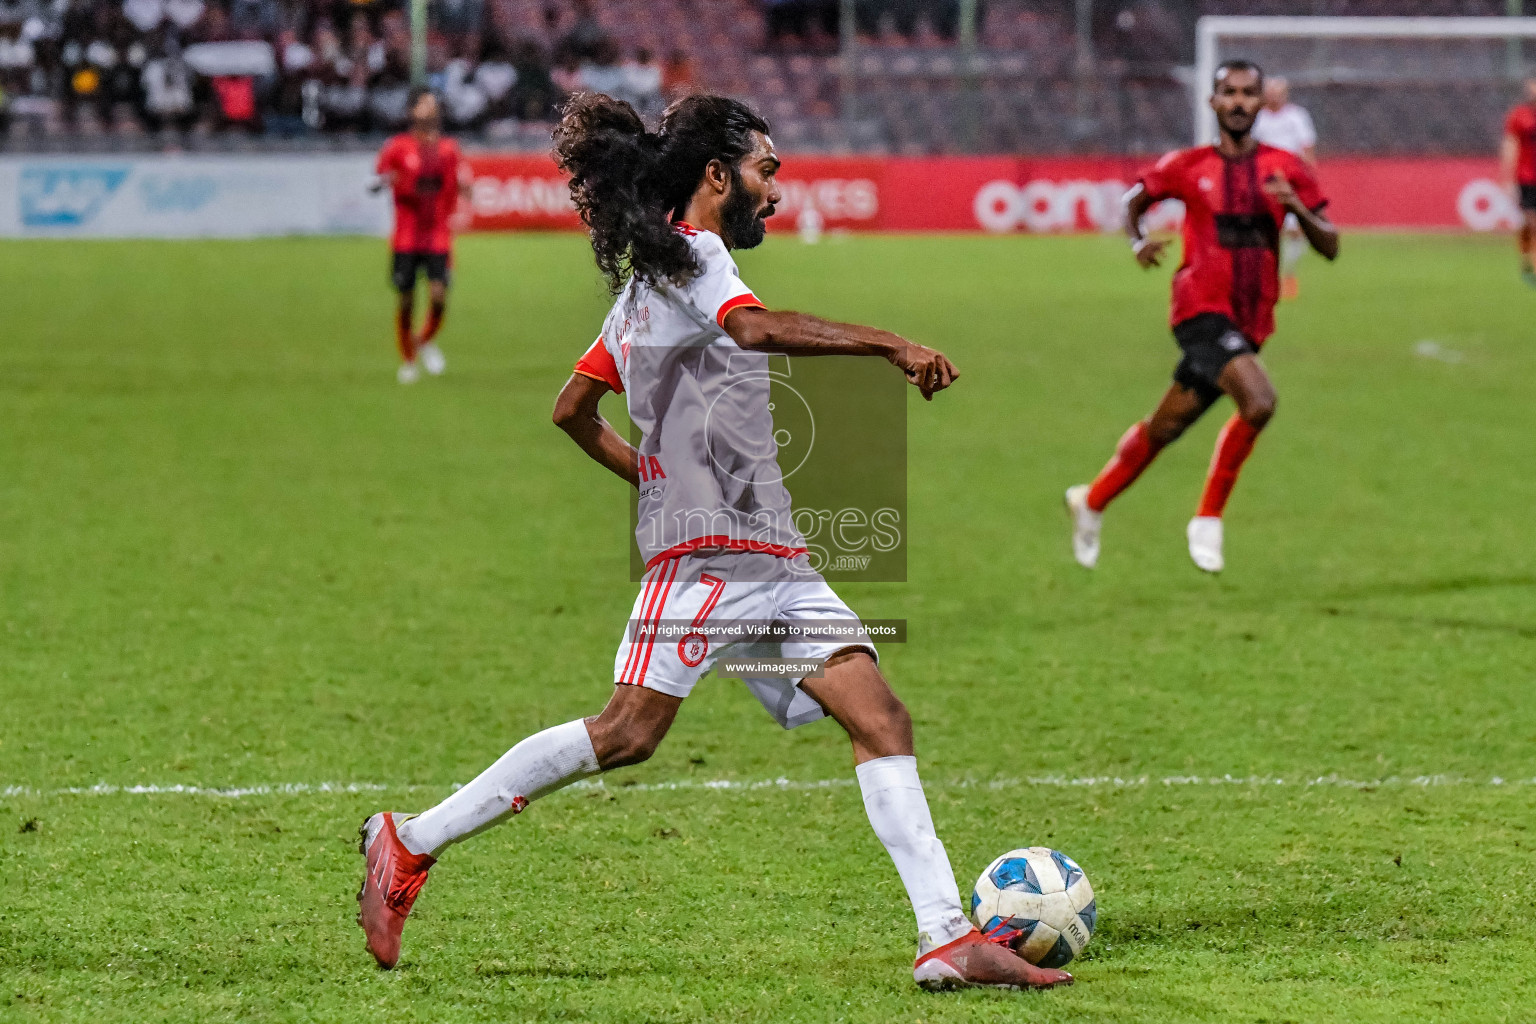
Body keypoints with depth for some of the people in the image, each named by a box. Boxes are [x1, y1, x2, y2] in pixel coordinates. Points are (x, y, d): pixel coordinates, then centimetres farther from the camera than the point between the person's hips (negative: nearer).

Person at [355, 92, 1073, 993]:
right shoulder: (688, 255, -4)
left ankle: (948, 941, -12)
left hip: (771, 558, 10)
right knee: (628, 732, -14)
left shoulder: (648, 276, 25)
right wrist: (890, 345, -25)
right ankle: (409, 842, -2)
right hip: (710, 546, -10)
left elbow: (573, 408, 30)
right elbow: (758, 328, -27)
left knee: (880, 718, -3)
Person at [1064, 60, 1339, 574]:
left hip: (1250, 321, 4)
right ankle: (1208, 519, -11)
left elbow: (1330, 246, 4)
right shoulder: (1187, 166, 2)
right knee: (1258, 401, -26)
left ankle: (1092, 500, 34)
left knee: (1166, 427, 13)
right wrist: (1137, 242, -3)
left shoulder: (1287, 169, 6)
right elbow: (1135, 200, 19)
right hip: (1201, 309, -4)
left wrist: (1299, 208, -16)